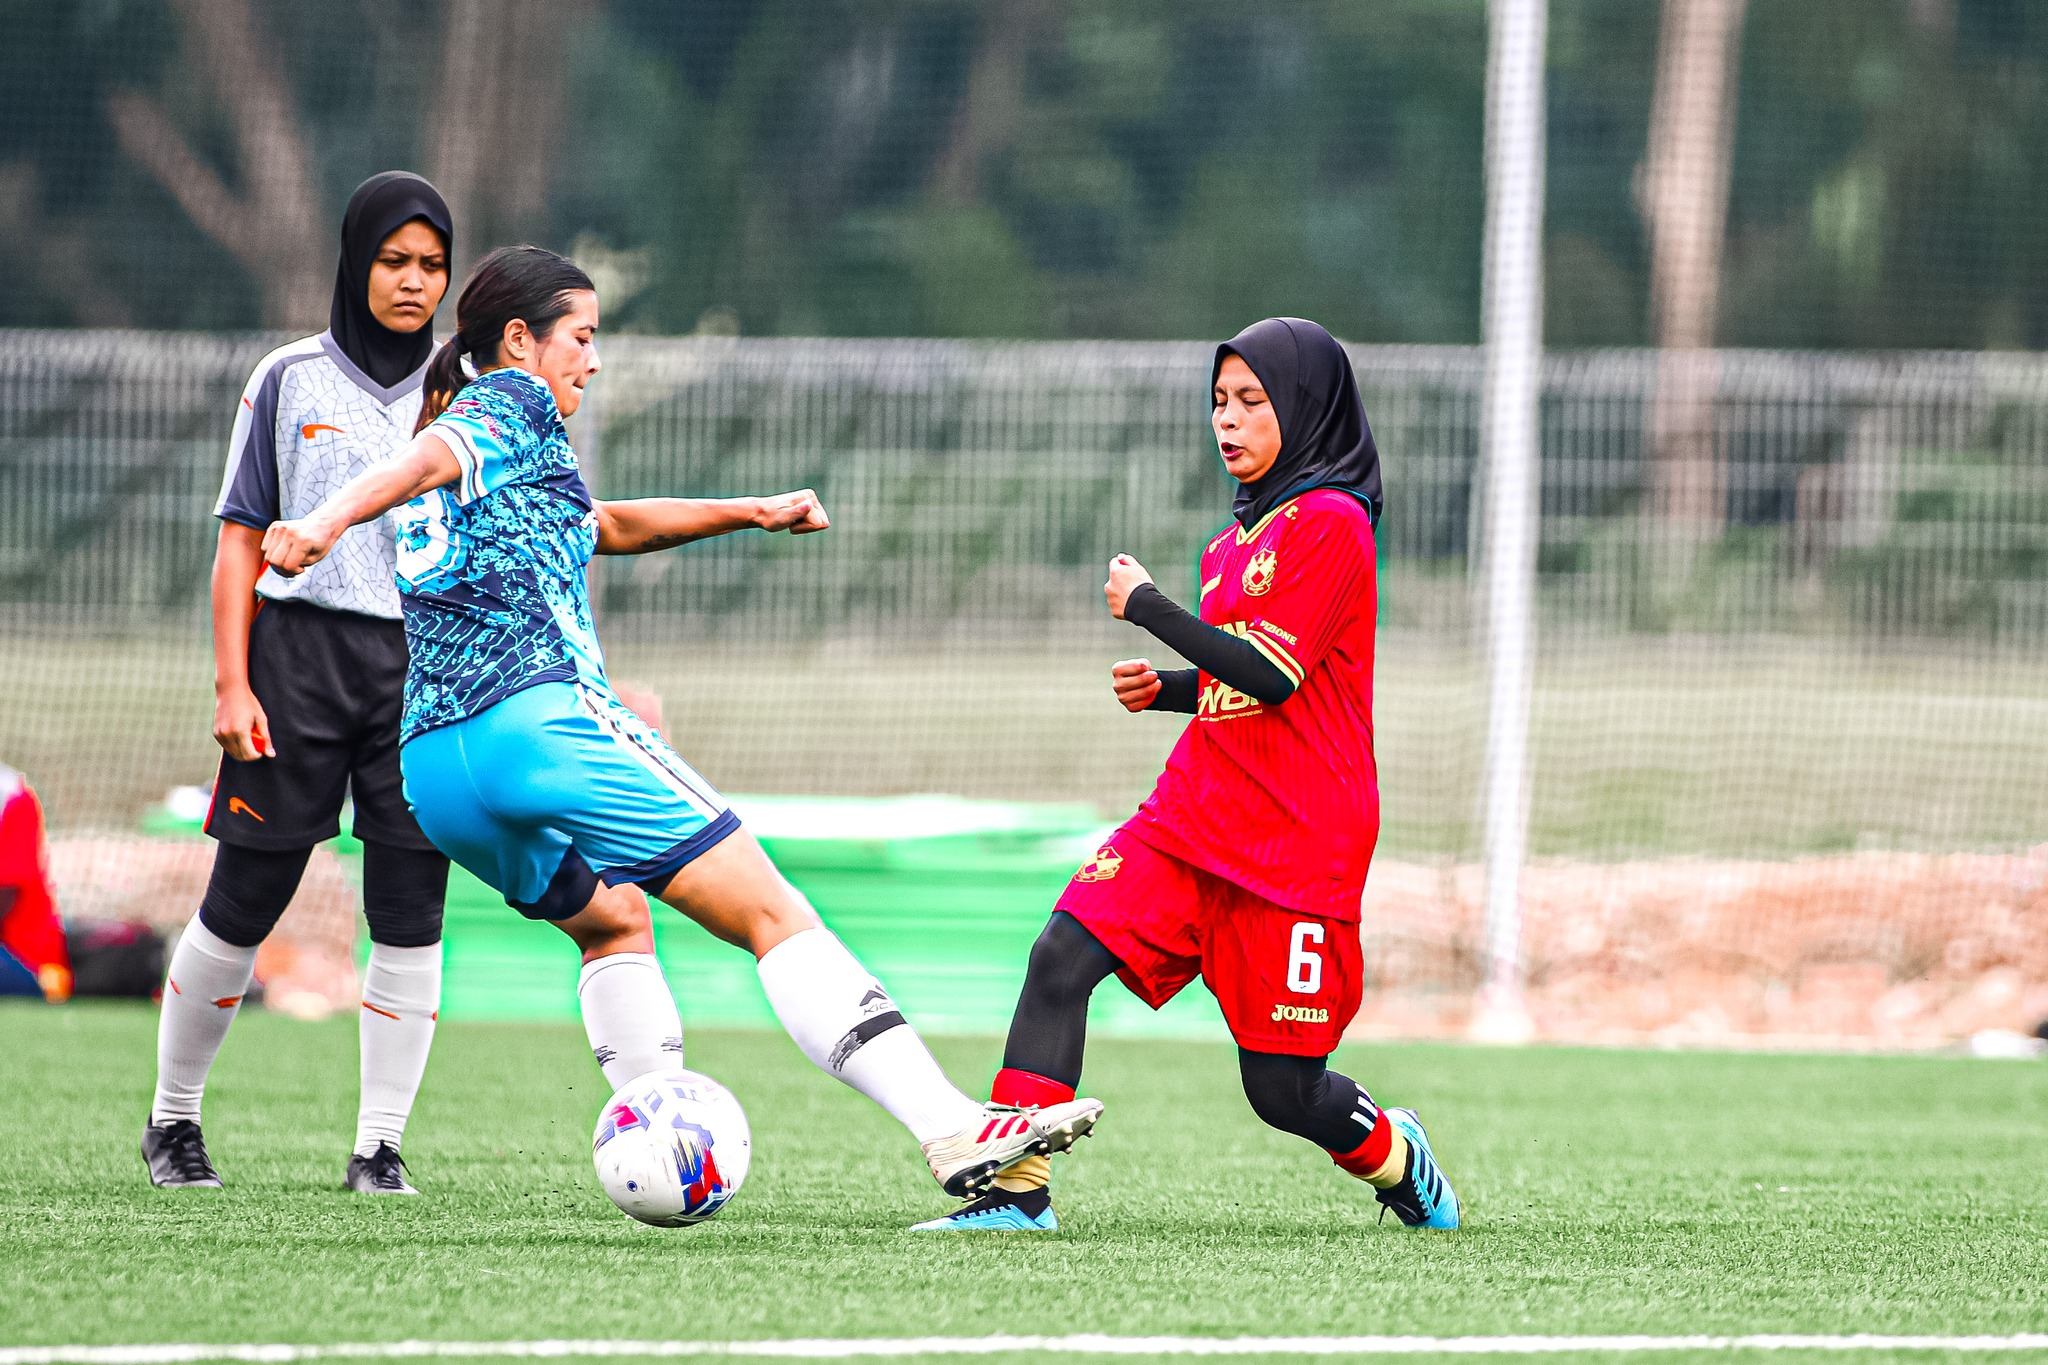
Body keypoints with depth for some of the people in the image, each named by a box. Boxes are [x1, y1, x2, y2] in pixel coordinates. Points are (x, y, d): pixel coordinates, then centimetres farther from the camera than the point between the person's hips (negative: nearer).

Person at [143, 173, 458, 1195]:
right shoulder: (291, 380, 4)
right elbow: (242, 539, 4)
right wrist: (231, 685, -5)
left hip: (428, 670, 2)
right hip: (301, 657, -2)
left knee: (410, 916, -5)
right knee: (242, 907, 0)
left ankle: (381, 1142, 3)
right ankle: (172, 1117, 18)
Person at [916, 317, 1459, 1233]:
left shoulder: (1331, 523, -10)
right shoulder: (1239, 538, 15)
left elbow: (1270, 675, -19)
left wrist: (1145, 604, -11)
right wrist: (1166, 690, 7)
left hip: (1296, 842, -7)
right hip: (1195, 814, 7)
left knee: (1283, 1092, -1)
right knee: (1064, 953, -16)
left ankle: (1395, 1156, 31)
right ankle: (1017, 1191, -18)